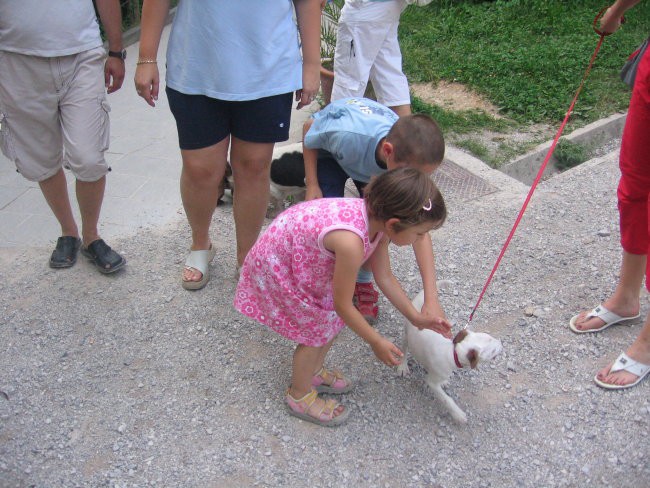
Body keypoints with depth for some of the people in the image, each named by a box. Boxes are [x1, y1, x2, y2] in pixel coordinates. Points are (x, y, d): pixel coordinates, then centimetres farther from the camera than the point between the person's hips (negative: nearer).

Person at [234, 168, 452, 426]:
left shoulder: (376, 216, -14)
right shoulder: (351, 242, -39)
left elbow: (385, 278, 1)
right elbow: (343, 304, -24)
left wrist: (417, 318, 4)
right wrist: (376, 342, -12)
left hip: (305, 260, 8)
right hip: (277, 267, -8)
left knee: (333, 321, 16)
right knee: (316, 333, 3)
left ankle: (315, 372, 42)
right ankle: (299, 396, 29)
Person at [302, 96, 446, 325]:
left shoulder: (411, 158, -34)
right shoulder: (347, 135, -46)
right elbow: (309, 129, -21)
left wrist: (431, 299, -35)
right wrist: (311, 185, -23)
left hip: (372, 157, 2)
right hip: (328, 150, -2)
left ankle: (363, 282, 12)